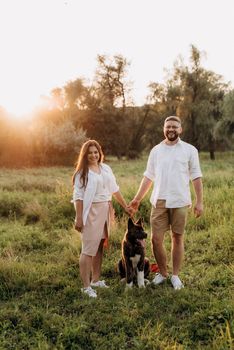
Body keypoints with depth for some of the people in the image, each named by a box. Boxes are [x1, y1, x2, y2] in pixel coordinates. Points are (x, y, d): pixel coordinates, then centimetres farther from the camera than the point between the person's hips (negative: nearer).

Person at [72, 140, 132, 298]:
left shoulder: (106, 169, 11)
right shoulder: (82, 172, -6)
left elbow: (115, 189, 18)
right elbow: (78, 196, -10)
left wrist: (125, 206, 20)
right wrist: (79, 218, -15)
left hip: (105, 211, 6)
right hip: (91, 212, -6)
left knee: (100, 246, 10)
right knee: (89, 249, -6)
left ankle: (96, 280, 23)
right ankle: (86, 286, -1)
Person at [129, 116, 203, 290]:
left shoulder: (190, 150, 1)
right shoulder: (156, 150, 8)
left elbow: (196, 177, 1)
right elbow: (148, 177, 11)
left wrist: (199, 202, -4)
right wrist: (137, 199, 9)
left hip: (180, 202, -2)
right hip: (159, 201, 2)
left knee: (178, 238, 7)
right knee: (156, 239, 1)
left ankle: (175, 275, 21)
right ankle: (162, 273, 21)